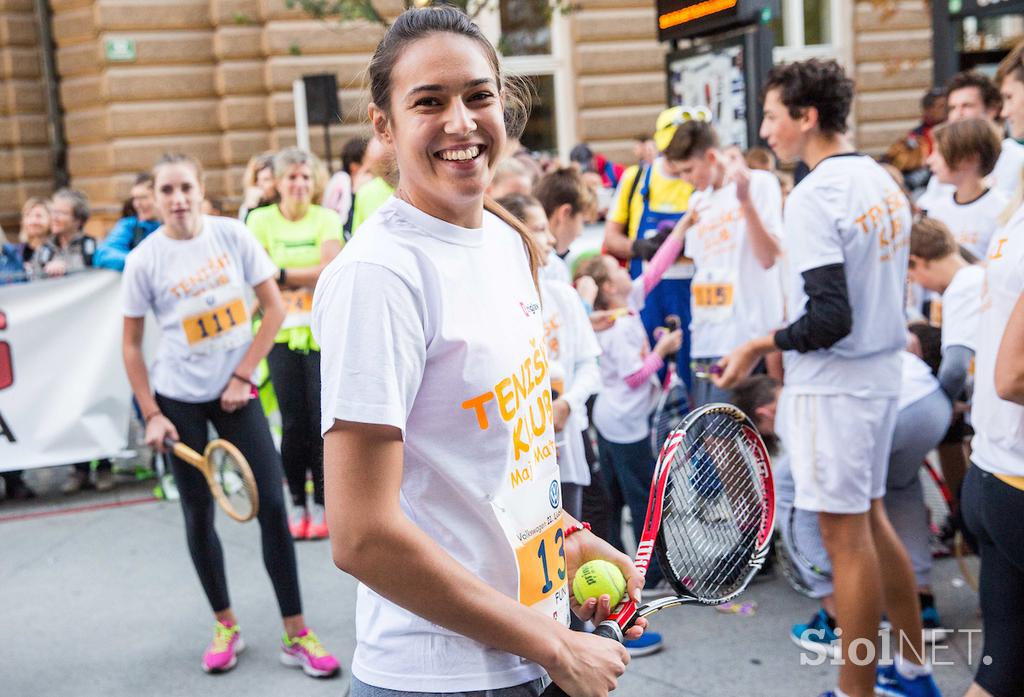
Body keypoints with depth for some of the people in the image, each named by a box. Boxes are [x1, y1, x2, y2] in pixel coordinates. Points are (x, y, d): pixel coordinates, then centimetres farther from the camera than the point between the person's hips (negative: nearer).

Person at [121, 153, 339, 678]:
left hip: (236, 391, 1)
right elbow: (131, 345, -1)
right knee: (199, 513, 6)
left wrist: (242, 376, -7)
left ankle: (295, 634, 6)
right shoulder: (144, 259, -8)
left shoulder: (233, 235, -6)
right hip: (179, 398, -1)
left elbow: (274, 308, -2)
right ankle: (226, 627, 24)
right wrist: (151, 414, -6)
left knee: (272, 506, -3)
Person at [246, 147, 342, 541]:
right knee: (293, 422, 0)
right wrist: (312, 277, -10)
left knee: (321, 419, -2)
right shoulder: (262, 220, 4)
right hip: (282, 332, 0)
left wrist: (282, 274, -11)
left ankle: (321, 504, 10)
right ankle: (297, 504, 13)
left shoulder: (326, 219, 4)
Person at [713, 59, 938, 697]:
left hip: (834, 383, -9)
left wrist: (761, 346, -9)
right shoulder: (884, 181, 9)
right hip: (883, 373, 9)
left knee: (847, 537, 0)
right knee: (871, 519, 19)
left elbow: (830, 320, -24)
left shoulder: (813, 196, -18)